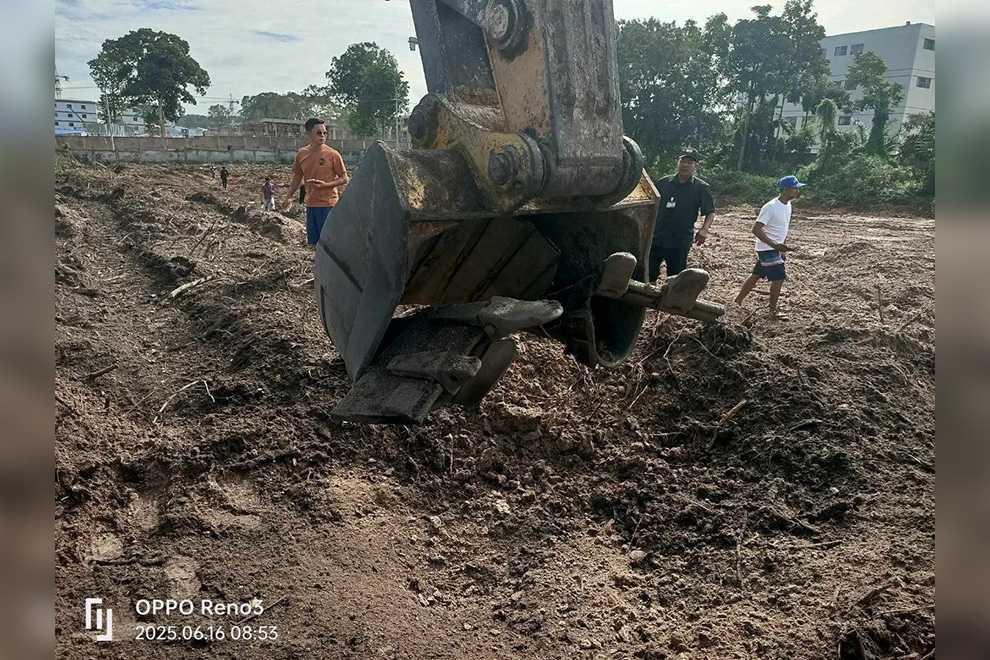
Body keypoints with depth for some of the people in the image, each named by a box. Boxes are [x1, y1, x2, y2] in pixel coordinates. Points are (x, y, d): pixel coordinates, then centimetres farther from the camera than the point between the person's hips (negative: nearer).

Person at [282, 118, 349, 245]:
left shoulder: (332, 154, -8)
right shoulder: (301, 154, 6)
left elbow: (344, 179, -4)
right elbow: (298, 177, 18)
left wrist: (326, 185, -18)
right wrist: (288, 197, 17)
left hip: (328, 204, -5)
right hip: (310, 204, 5)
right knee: (312, 242, 10)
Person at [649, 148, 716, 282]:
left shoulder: (701, 188, -2)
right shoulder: (664, 182, 5)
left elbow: (710, 212, -1)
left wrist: (704, 229, -20)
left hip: (680, 242, -2)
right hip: (656, 238, 3)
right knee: (649, 274, 9)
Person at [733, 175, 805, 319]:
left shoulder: (788, 205, 7)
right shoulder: (771, 207, -20)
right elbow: (756, 229, -23)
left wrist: (783, 249, 17)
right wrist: (775, 245, -30)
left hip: (776, 248, 9)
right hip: (768, 249, -9)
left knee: (756, 275, 15)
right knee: (779, 278, -8)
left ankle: (737, 302, 25)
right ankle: (773, 312, 4)